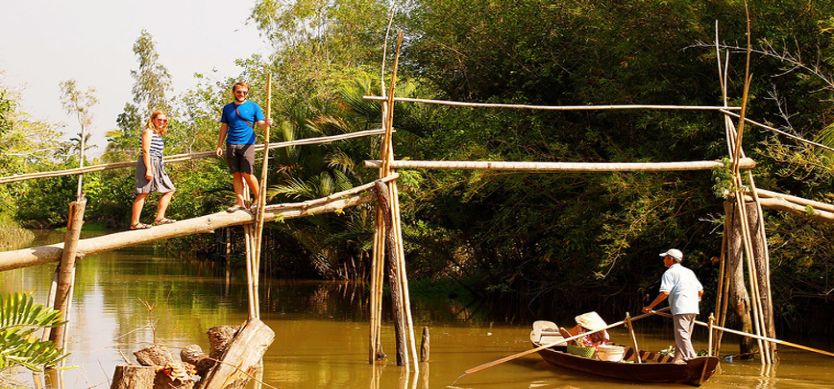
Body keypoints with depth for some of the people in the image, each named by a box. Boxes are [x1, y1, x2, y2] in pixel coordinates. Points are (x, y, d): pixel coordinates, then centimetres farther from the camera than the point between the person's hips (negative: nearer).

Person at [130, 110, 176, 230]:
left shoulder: (158, 134, 20)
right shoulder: (148, 131, -8)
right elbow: (146, 151, -15)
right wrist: (148, 169, -21)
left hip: (158, 165, 10)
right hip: (149, 163, -10)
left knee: (169, 189, 10)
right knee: (143, 193, -11)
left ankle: (159, 218, 9)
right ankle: (134, 223, -11)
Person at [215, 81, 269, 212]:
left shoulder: (254, 107, 6)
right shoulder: (227, 108, 14)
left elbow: (261, 124, -2)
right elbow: (224, 128, 17)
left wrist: (266, 124, -26)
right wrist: (219, 146, 12)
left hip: (247, 144, -3)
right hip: (231, 145, 3)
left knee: (247, 174, -10)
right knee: (236, 174, 3)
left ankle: (258, 199, 5)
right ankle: (240, 202, 7)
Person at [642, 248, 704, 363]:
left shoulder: (669, 273, -1)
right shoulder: (689, 272, 22)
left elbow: (665, 292, -13)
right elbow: (700, 291, 20)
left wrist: (650, 306, -8)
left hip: (681, 309, -8)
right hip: (693, 309, 8)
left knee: (682, 336, -9)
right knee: (684, 336, 12)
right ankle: (679, 359, 11)